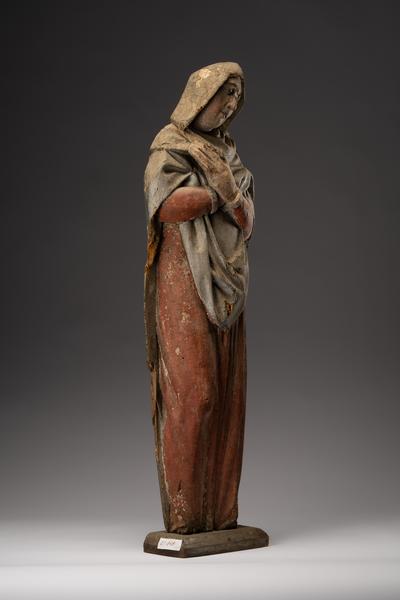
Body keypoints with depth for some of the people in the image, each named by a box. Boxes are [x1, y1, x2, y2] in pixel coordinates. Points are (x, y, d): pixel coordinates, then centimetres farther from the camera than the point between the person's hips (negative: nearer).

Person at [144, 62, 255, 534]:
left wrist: (233, 192, -6)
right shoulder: (169, 146, -1)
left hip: (224, 290, 7)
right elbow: (168, 205, -19)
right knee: (191, 391, -12)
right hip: (186, 287, -7)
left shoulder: (225, 150, 20)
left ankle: (219, 512, 8)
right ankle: (183, 513, -5)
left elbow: (246, 219, 12)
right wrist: (226, 192, -9)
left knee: (225, 394, 3)